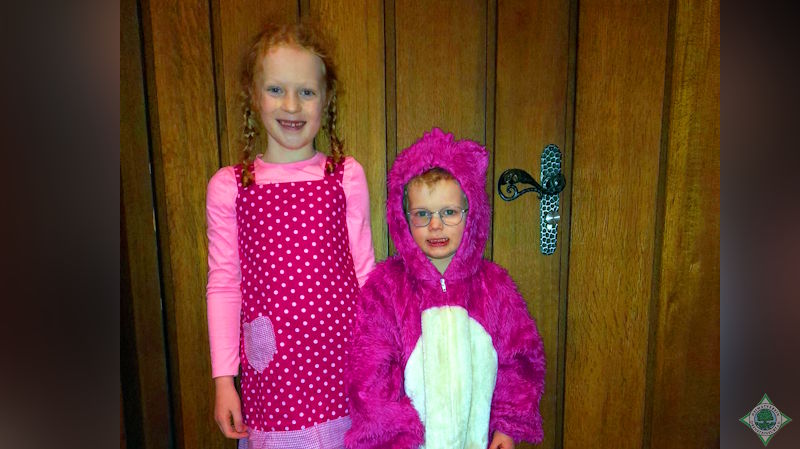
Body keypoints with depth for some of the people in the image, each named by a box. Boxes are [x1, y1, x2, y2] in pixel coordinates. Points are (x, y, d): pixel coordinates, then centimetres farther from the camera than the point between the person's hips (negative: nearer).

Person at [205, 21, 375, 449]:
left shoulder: (347, 176, -1)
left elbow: (363, 270, 2)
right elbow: (223, 285, 1)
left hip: (342, 362, 0)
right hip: (271, 370, 0)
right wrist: (223, 378, 1)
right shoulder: (228, 186, -1)